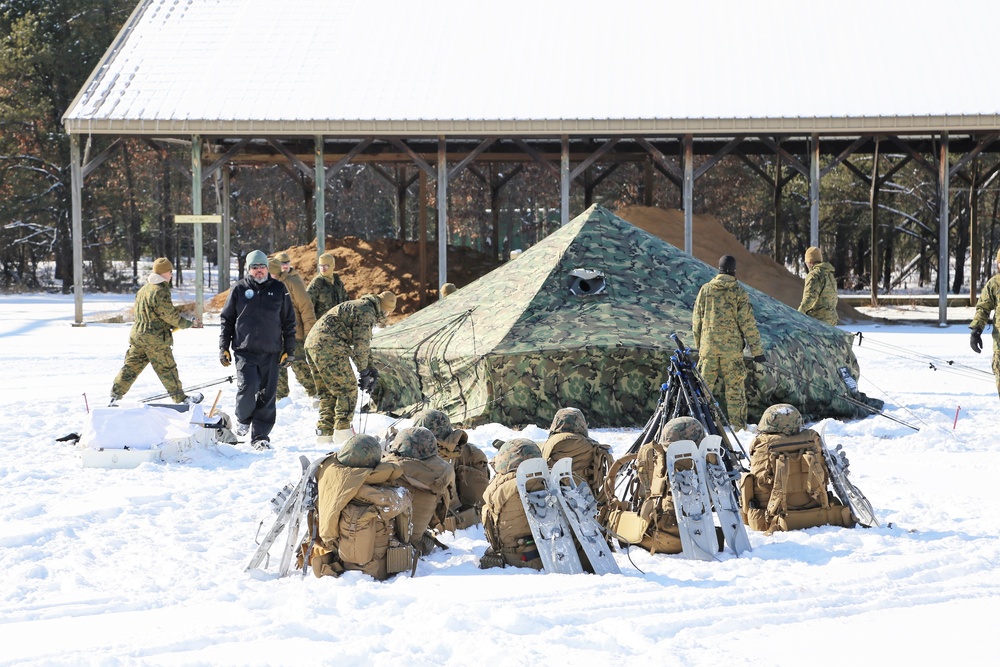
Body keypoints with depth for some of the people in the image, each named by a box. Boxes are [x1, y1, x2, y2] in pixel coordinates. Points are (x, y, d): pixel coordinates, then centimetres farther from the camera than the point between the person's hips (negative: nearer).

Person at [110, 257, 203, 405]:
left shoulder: (143, 289, 13)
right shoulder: (160, 291, -16)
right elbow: (170, 315, -15)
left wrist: (172, 325, 15)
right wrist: (189, 324, -2)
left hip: (137, 335, 8)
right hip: (155, 338, -8)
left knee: (131, 367, 9)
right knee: (167, 369, 4)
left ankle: (115, 396, 6)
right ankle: (180, 398, 15)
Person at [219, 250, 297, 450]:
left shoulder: (278, 290, 8)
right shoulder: (239, 289, 6)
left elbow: (289, 321, 13)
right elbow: (226, 319, 11)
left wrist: (289, 350, 8)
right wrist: (223, 347, 5)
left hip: (270, 352, 1)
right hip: (245, 350, -1)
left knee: (267, 395, 0)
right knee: (247, 386, -18)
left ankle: (260, 437, 8)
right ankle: (243, 418, 12)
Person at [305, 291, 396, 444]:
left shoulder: (357, 307, 28)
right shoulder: (367, 312, -5)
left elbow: (363, 344, 32)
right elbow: (361, 345, -8)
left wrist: (370, 368, 26)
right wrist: (364, 372, 0)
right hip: (329, 347, -10)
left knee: (327, 392, 16)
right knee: (348, 389, -2)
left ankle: (324, 432, 15)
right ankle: (342, 431, -4)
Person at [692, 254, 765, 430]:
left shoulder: (705, 289, 3)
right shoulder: (739, 292, -6)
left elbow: (697, 320, 9)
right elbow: (748, 323, -6)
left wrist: (698, 344, 21)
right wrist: (757, 350, -2)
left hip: (708, 345, 2)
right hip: (732, 348, -2)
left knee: (706, 384, 8)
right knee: (734, 386, 3)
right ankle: (737, 425, 5)